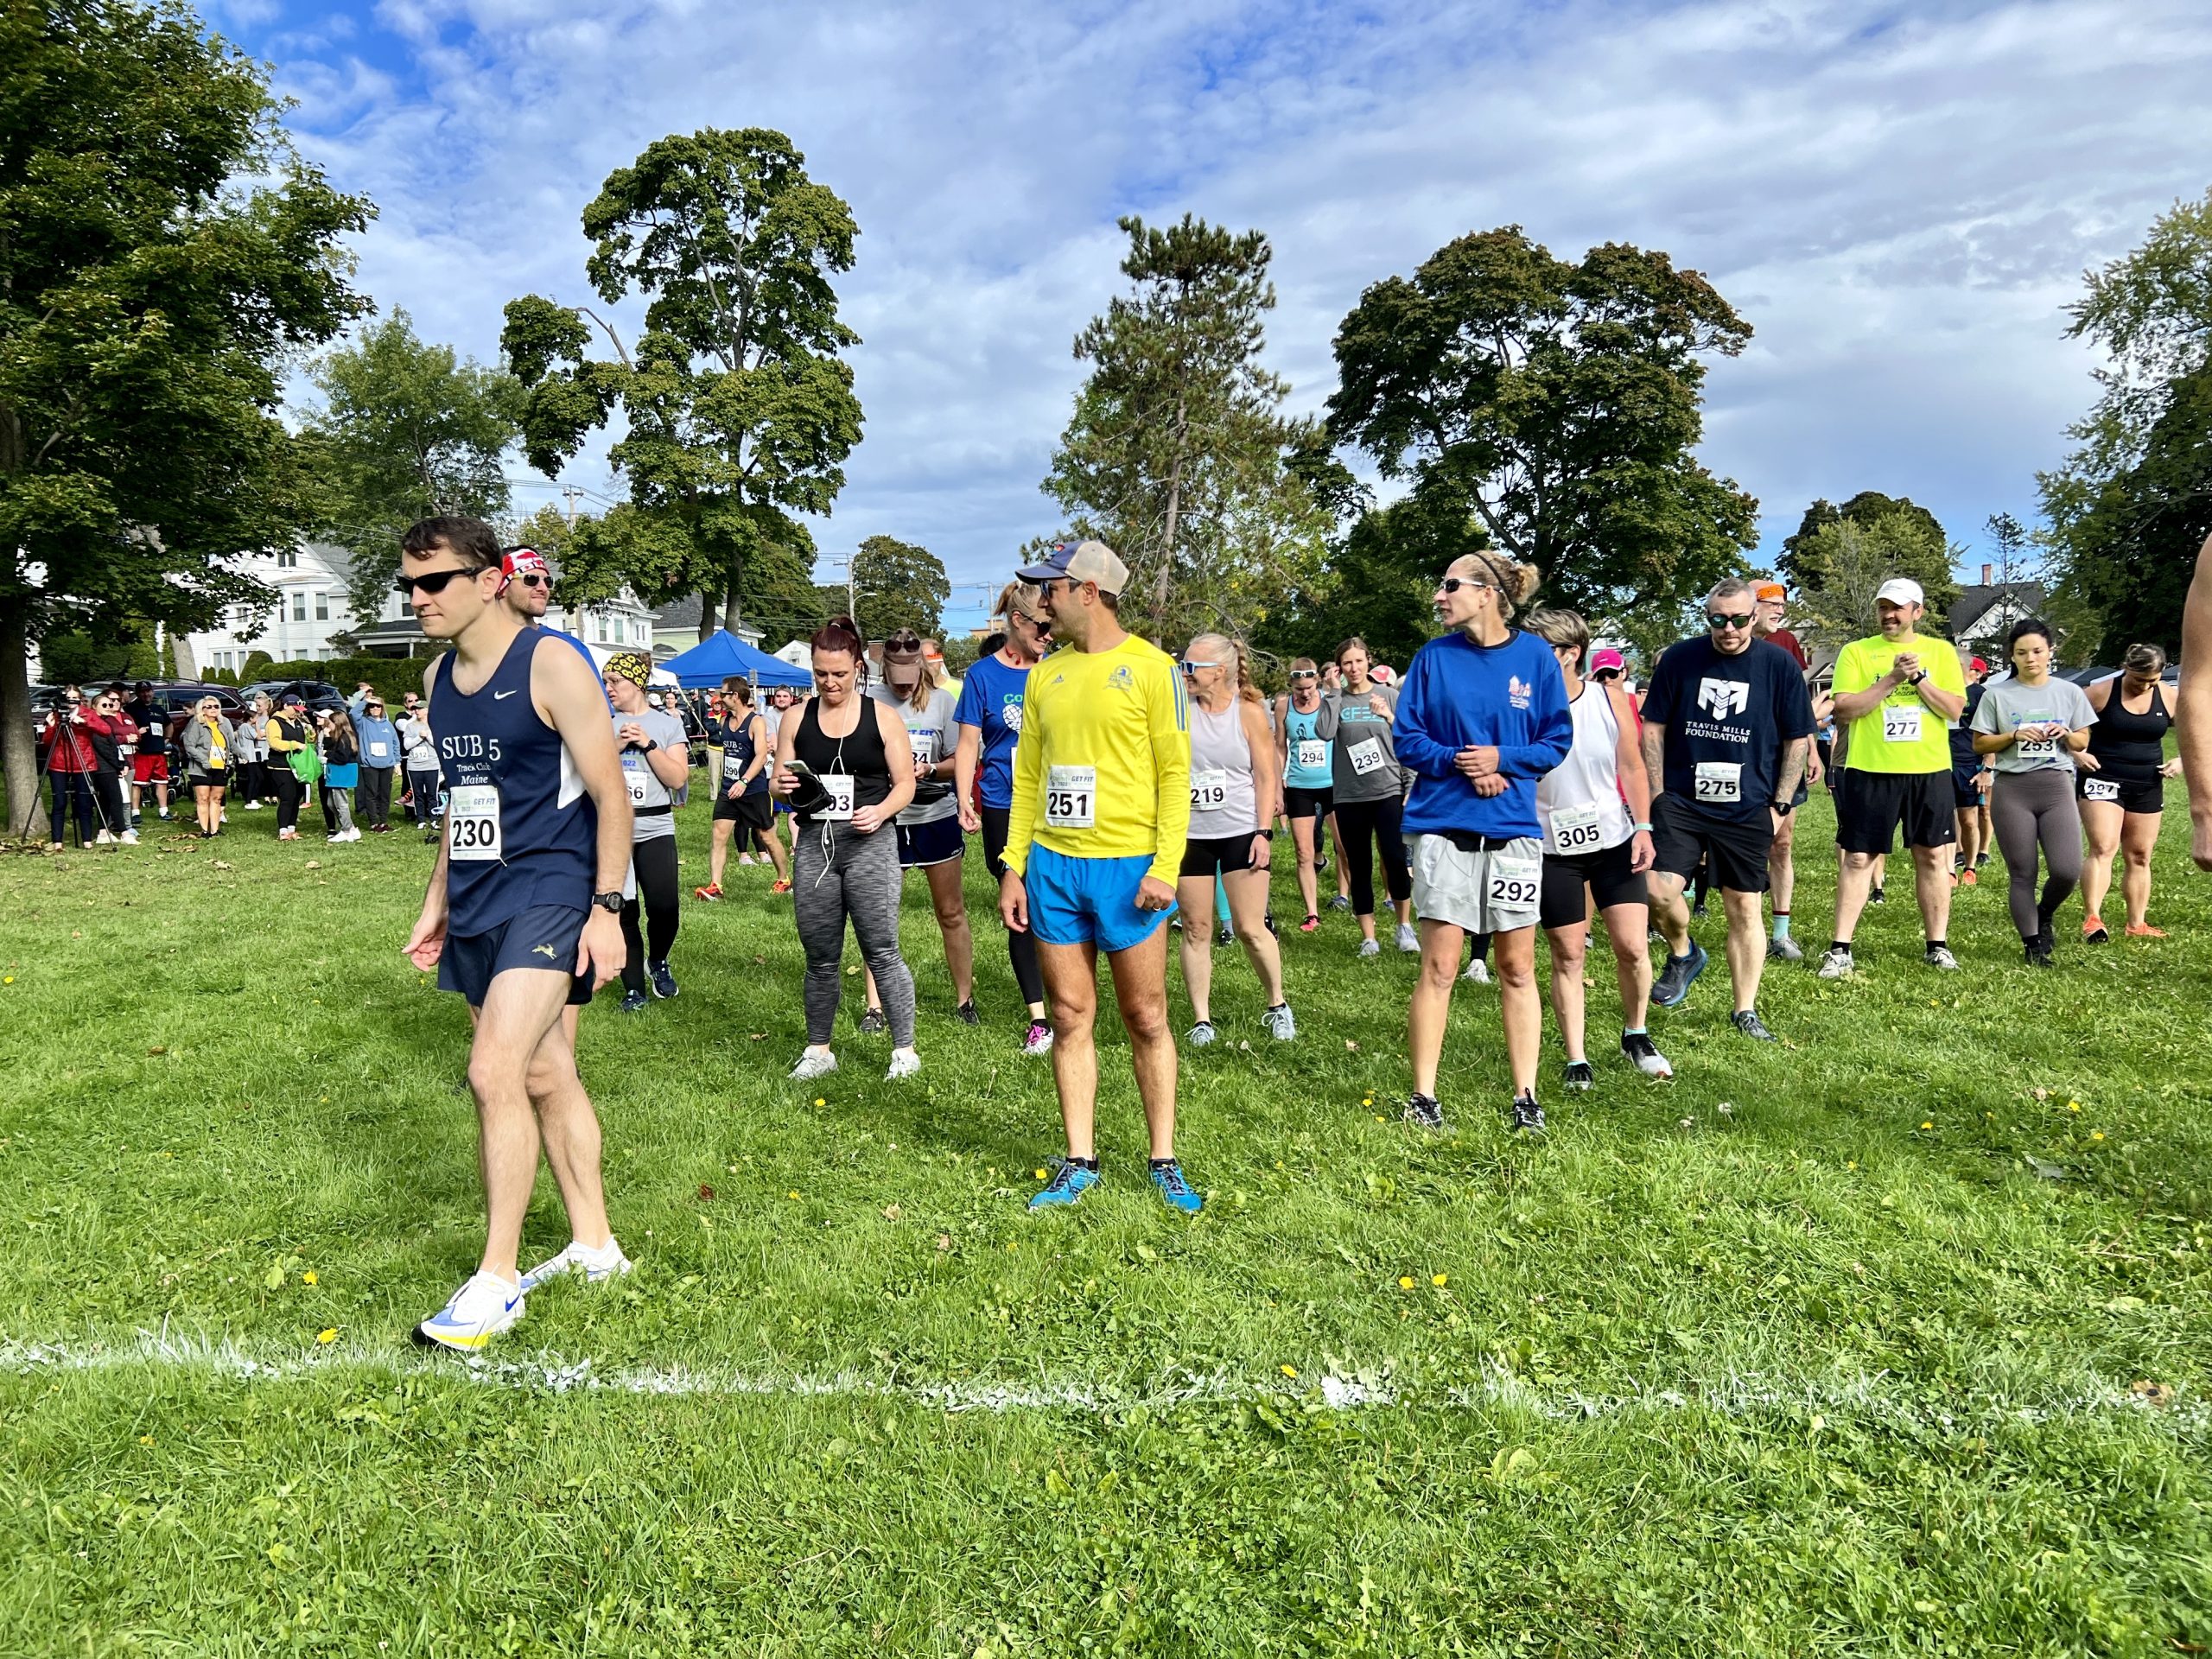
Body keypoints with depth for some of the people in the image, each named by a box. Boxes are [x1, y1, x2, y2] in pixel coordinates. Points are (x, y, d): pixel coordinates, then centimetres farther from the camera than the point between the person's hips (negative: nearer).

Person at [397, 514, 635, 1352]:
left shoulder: (551, 664, -10)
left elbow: (610, 793, -11)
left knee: (495, 1073, -16)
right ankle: (592, 1245, 25)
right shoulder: (437, 678, 12)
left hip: (550, 893, -8)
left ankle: (497, 1279, -4)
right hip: (477, 905, 8)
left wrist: (606, 907, -16)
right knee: (546, 1077, 13)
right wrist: (437, 901, 19)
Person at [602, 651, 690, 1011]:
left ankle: (658, 961, 17)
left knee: (664, 906, -14)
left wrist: (647, 744, -10)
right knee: (623, 912, 3)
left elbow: (678, 779, -3)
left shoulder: (667, 723, 5)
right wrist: (617, 746, -10)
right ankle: (634, 988, 15)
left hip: (656, 829, -1)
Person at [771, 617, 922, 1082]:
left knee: (881, 952, -4)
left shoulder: (883, 717, 2)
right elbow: (778, 784, 13)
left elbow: (905, 782, 3)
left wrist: (881, 811, -16)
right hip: (813, 844, 3)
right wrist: (782, 785, -11)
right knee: (820, 956, 10)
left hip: (869, 844, -3)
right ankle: (819, 1050, 23)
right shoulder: (797, 719, 9)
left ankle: (904, 1049, 7)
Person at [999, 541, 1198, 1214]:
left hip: (1127, 868, -4)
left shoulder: (1151, 667, -5)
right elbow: (1027, 775, 13)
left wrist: (1165, 867, -14)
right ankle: (1080, 1162, 20)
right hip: (1052, 866, 5)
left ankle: (1164, 1162, 18)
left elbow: (1174, 773, -7)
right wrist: (1014, 866, 7)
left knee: (1146, 1020, 6)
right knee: (1070, 1017, 9)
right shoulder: (1046, 674, 10)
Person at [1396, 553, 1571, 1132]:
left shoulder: (1535, 656, 1)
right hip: (1443, 828, -1)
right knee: (1439, 968, -1)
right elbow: (1407, 738, 2)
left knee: (1517, 968, 8)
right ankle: (1424, 1096, 10)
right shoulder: (1434, 656, 1)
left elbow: (1557, 740, 3)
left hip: (1513, 829, 1)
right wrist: (1459, 763, -14)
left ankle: (1525, 1097, 18)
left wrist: (1501, 758, -14)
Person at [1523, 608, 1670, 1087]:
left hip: (1615, 840, 2)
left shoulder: (1611, 698, -4)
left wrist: (1643, 827, -4)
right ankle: (1576, 1059, 16)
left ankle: (1636, 1034, 25)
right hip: (1552, 849, -1)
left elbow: (1632, 768, 4)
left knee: (1632, 947, -1)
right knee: (1568, 956, 4)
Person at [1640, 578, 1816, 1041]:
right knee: (1659, 891, -15)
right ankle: (1683, 954, 17)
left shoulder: (1779, 664, 0)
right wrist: (1657, 794, 0)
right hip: (1680, 801, 0)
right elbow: (1653, 727, 6)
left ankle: (1745, 1011, 17)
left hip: (1748, 809, 0)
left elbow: (1797, 739, 5)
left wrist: (1780, 805, 0)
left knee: (1744, 911, 5)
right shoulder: (1680, 658, 0)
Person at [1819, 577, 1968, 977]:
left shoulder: (1941, 651, 8)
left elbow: (1955, 708, -1)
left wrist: (1918, 678, -12)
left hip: (1929, 770, 2)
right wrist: (1891, 679, -15)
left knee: (1933, 856, 7)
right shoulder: (1856, 652, 2)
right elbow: (1843, 710, -8)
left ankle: (1938, 945, 19)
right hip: (1870, 771, -2)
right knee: (1858, 858, 0)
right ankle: (1840, 949, 3)